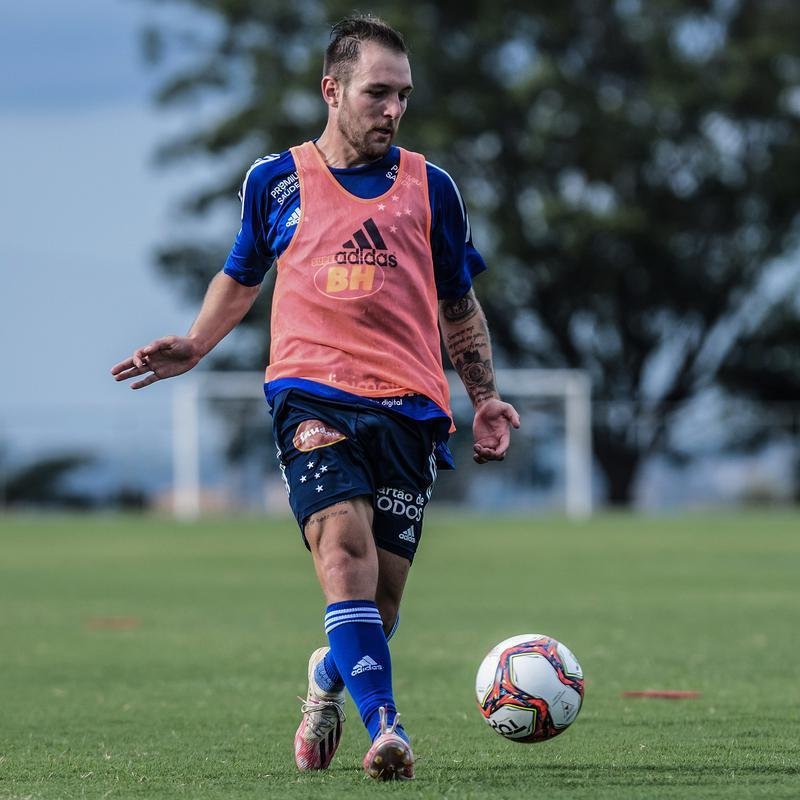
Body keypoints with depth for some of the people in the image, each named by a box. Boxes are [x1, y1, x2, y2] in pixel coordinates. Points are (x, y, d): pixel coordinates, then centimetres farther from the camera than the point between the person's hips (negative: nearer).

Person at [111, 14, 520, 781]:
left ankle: (329, 681, 31)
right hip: (311, 393, -2)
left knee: (381, 589, -2)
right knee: (343, 541, -25)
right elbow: (240, 275, 27)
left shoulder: (429, 187, 14)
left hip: (408, 405, 2)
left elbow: (458, 304, 23)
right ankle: (384, 727, -32)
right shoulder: (275, 181, 11)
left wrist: (485, 398, 15)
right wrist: (193, 346, 12)